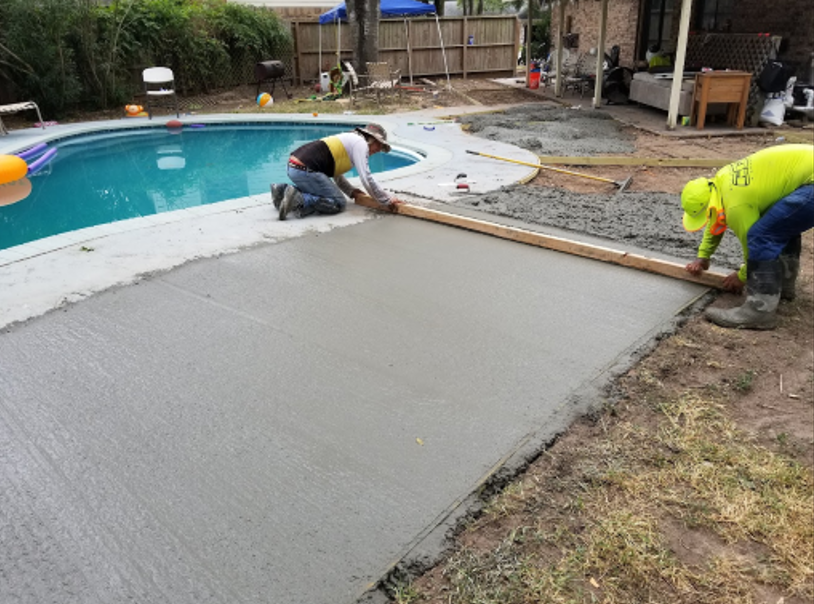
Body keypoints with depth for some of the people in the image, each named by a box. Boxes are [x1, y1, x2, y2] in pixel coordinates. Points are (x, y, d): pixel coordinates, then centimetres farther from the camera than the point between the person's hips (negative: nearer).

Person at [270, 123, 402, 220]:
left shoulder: (349, 139, 27)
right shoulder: (361, 144, -2)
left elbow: (335, 173, 30)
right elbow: (367, 179, -9)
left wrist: (351, 191, 26)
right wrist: (388, 200, -2)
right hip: (305, 170, -10)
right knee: (338, 203, -5)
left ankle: (283, 190, 15)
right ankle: (298, 200, -18)